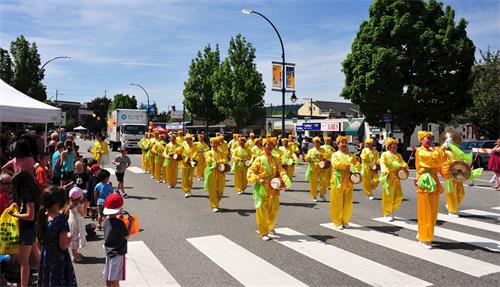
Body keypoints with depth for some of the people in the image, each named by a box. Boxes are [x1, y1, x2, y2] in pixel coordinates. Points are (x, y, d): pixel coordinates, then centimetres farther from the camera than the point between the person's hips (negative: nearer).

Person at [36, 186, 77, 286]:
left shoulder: (42, 217, -1)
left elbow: (39, 241, 9)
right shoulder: (60, 219, -21)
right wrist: (70, 236, -2)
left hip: (45, 258, 7)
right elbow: (63, 245, -20)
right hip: (59, 260, -7)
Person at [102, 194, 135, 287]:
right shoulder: (119, 223, -24)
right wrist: (131, 223, -10)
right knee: (115, 279, 2)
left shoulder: (107, 220, -2)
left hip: (109, 251, 8)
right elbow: (126, 236, -15)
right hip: (118, 253, -8)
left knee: (108, 276, 18)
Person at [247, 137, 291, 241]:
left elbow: (281, 171, -1)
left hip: (273, 189, 4)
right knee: (262, 211, -1)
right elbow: (250, 172, -7)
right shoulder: (259, 159, -3)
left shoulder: (276, 160, 9)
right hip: (262, 189, -4)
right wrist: (258, 179, -23)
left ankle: (270, 227, 37)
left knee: (274, 209, 13)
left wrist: (286, 180, -19)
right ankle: (263, 233, 11)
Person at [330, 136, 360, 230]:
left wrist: (354, 167, -18)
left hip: (349, 182, 3)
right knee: (337, 203, -1)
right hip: (338, 182, -3)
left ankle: (345, 221, 21)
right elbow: (335, 164, -16)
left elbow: (358, 165, 4)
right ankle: (337, 222, 9)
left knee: (348, 203, 6)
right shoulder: (335, 155, 4)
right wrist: (347, 165, -21)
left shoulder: (351, 156, 16)